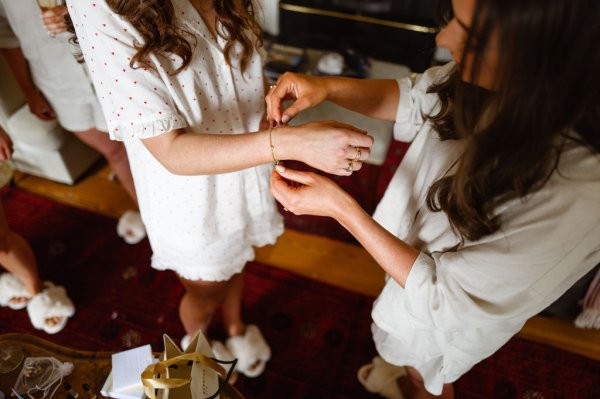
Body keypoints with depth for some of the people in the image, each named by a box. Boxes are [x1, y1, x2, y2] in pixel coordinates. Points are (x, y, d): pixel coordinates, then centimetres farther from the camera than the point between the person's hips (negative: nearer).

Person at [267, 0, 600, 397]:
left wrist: (341, 207, -34)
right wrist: (328, 87, -23)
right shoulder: (503, 85, -27)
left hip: (446, 314, -5)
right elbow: (413, 99, -7)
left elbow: (439, 295, -32)